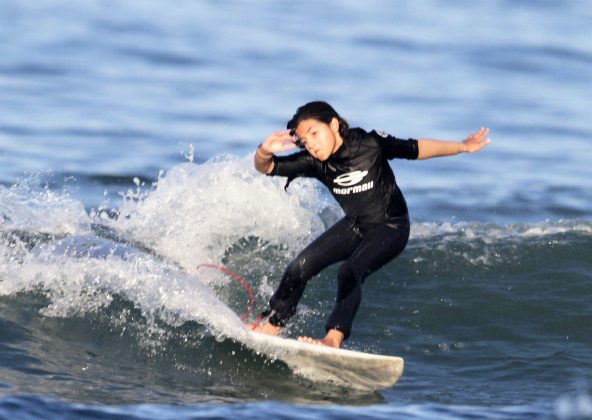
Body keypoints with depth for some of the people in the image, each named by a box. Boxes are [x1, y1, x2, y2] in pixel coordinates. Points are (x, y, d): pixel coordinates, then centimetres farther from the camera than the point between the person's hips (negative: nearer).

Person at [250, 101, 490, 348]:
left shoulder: (370, 145, -23)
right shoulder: (314, 163, -15)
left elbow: (415, 149, -13)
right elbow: (265, 167, -22)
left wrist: (462, 147, -17)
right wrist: (265, 152, -46)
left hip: (391, 227, -5)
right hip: (355, 226, 5)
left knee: (349, 272, -28)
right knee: (301, 266, -5)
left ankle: (334, 338, -31)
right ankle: (272, 324, 12)